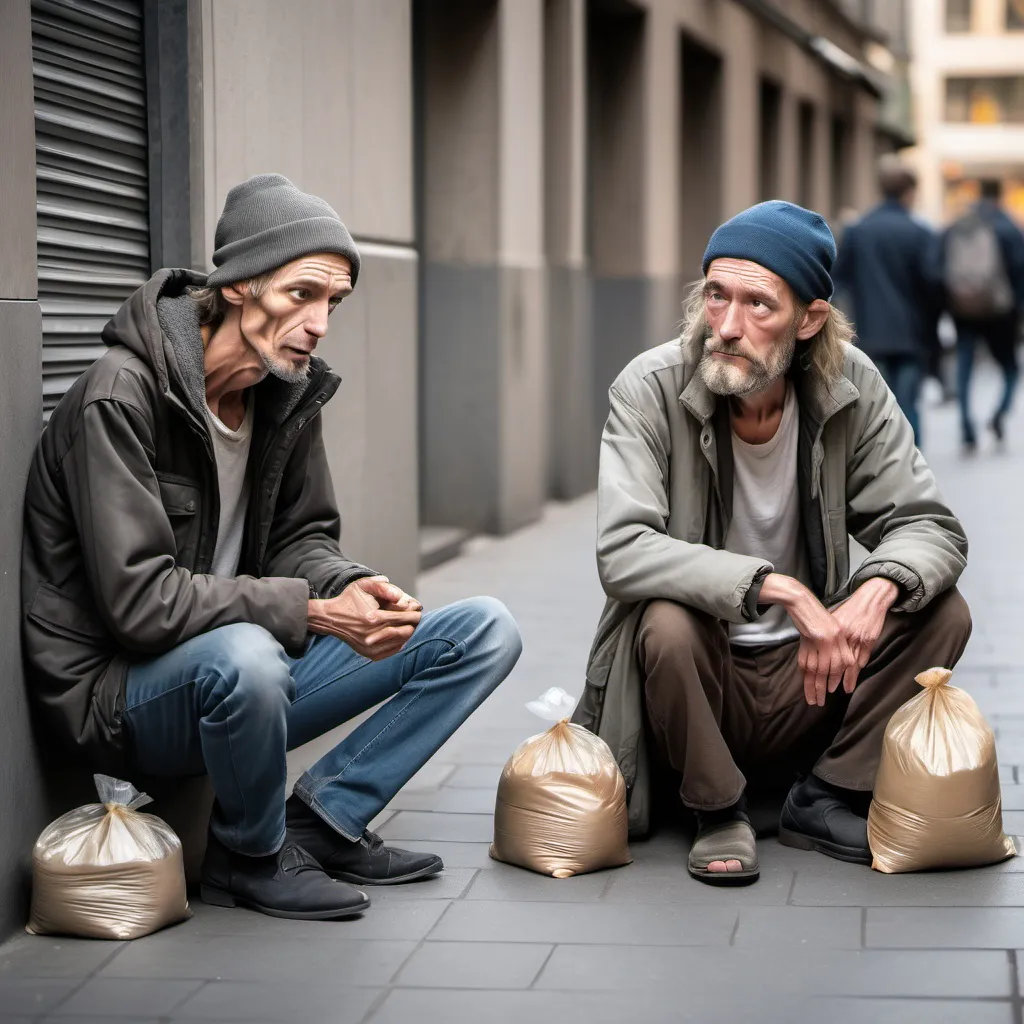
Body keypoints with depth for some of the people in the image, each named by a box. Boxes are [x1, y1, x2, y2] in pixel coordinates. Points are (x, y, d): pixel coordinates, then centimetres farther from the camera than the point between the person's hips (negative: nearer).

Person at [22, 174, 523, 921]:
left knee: (486, 631, 0)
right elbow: (139, 601, -27)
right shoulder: (121, 397, -22)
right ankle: (251, 857, -11)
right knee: (243, 655, -42)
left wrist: (355, 589, -15)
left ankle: (322, 821, -1)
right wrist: (311, 611, -29)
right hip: (120, 692, -7)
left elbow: (301, 541, 9)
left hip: (240, 666, 7)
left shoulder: (289, 389, 1)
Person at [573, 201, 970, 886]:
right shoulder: (649, 388, -17)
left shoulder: (851, 386, -8)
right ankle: (718, 810, -7)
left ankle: (825, 800, -1)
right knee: (667, 622, -33)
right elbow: (620, 549, -28)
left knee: (942, 612, -15)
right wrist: (777, 588, -37)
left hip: (808, 674, 4)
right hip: (698, 675, -3)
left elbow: (930, 525, -6)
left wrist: (879, 587, -30)